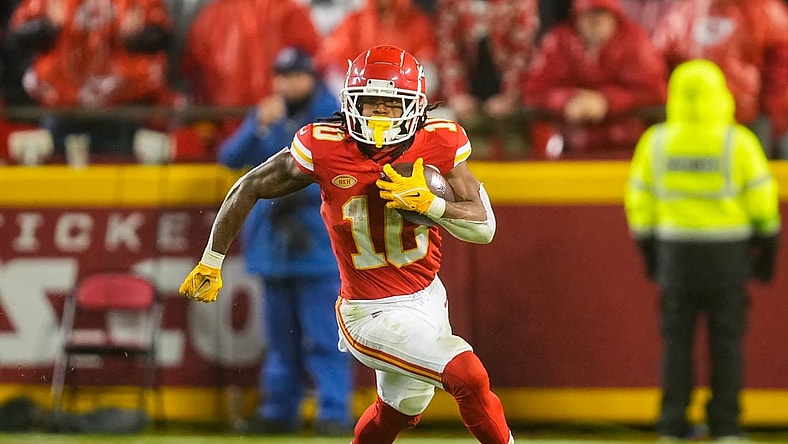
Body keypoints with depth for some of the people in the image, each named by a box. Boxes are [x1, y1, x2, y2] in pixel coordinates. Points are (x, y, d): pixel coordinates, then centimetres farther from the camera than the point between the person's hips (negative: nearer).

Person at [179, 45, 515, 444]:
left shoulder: (438, 144, -10)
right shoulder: (324, 149, -18)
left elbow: (484, 228, -10)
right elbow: (249, 189, -4)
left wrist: (429, 203, -28)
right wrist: (210, 263, 4)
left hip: (428, 298, 5)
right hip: (375, 316, -5)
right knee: (468, 377, -21)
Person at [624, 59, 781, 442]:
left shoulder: (655, 142, 1)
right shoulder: (737, 142, -7)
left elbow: (640, 200, 6)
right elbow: (762, 200, -4)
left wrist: (649, 251, 16)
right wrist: (767, 248, 7)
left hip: (675, 251, 2)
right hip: (727, 251, -2)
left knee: (677, 340, 9)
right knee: (726, 341, 5)